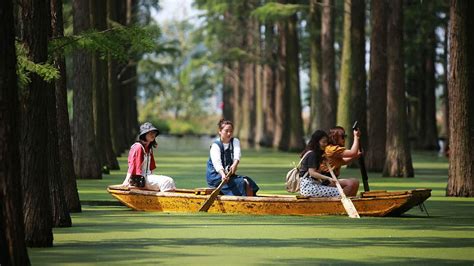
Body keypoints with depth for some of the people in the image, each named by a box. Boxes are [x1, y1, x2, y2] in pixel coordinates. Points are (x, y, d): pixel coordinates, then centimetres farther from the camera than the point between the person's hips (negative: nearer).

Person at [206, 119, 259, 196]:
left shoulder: (235, 141, 7)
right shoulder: (215, 146, -10)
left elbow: (237, 154, -16)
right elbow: (217, 162, -26)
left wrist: (235, 164, -39)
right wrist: (223, 175, -46)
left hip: (229, 174, 6)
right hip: (215, 176, -6)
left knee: (249, 182, -16)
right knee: (241, 183, -25)